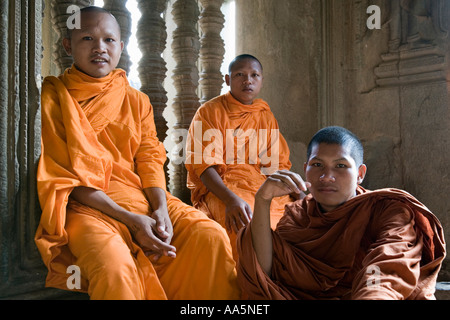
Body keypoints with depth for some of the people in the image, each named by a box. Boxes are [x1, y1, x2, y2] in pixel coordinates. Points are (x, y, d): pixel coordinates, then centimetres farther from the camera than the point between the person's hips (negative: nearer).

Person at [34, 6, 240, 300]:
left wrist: (161, 209, -15)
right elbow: (64, 177, -7)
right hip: (86, 206, -4)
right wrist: (130, 220, -16)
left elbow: (150, 159, 7)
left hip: (143, 198, 5)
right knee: (115, 266, -35)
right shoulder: (53, 97, 1)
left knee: (213, 237, -18)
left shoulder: (137, 101, 16)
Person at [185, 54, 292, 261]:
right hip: (220, 189, -5)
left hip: (264, 187, 5)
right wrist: (231, 199, -25)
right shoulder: (210, 112, 6)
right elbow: (203, 164, -7)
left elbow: (279, 162, 15)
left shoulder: (266, 116, 21)